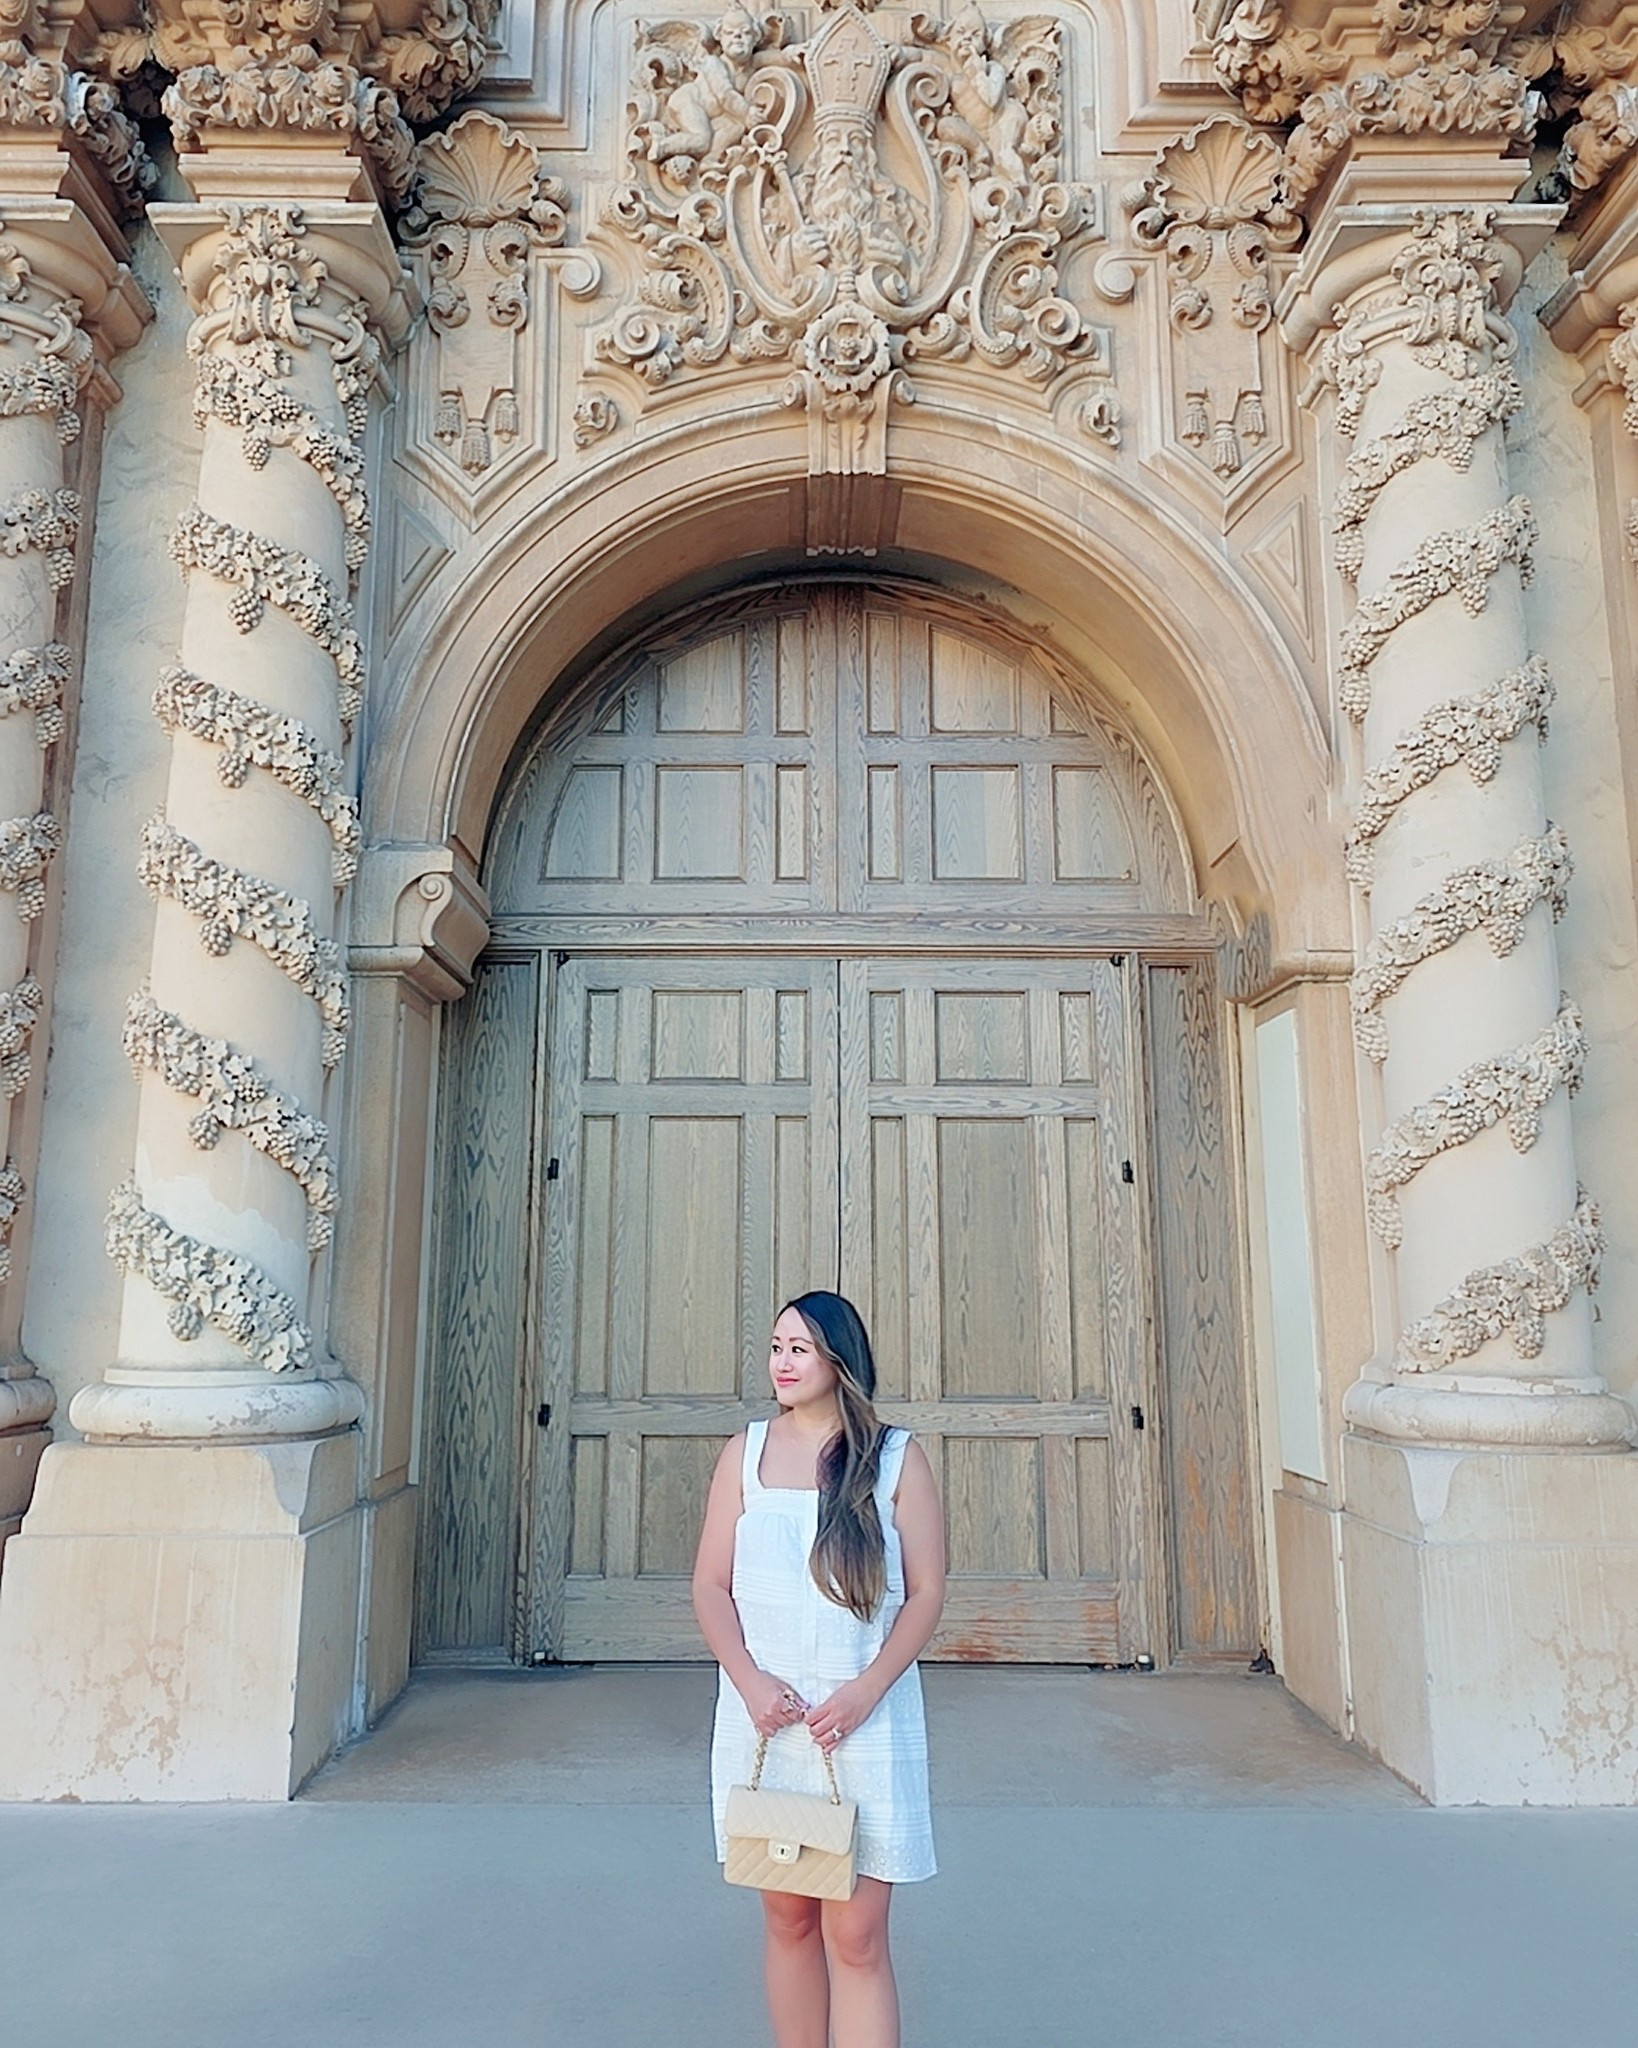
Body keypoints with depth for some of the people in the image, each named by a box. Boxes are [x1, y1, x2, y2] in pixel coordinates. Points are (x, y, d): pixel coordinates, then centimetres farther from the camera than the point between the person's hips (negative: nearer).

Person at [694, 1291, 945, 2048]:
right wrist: (751, 1680, -11)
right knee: (786, 1916, 13)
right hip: (764, 1714, 2)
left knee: (856, 1935, -1)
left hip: (865, 1720, -2)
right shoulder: (745, 1452, 2)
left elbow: (926, 1594, -3)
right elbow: (710, 1587, 3)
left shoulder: (896, 1458, -3)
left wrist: (866, 1690, -13)